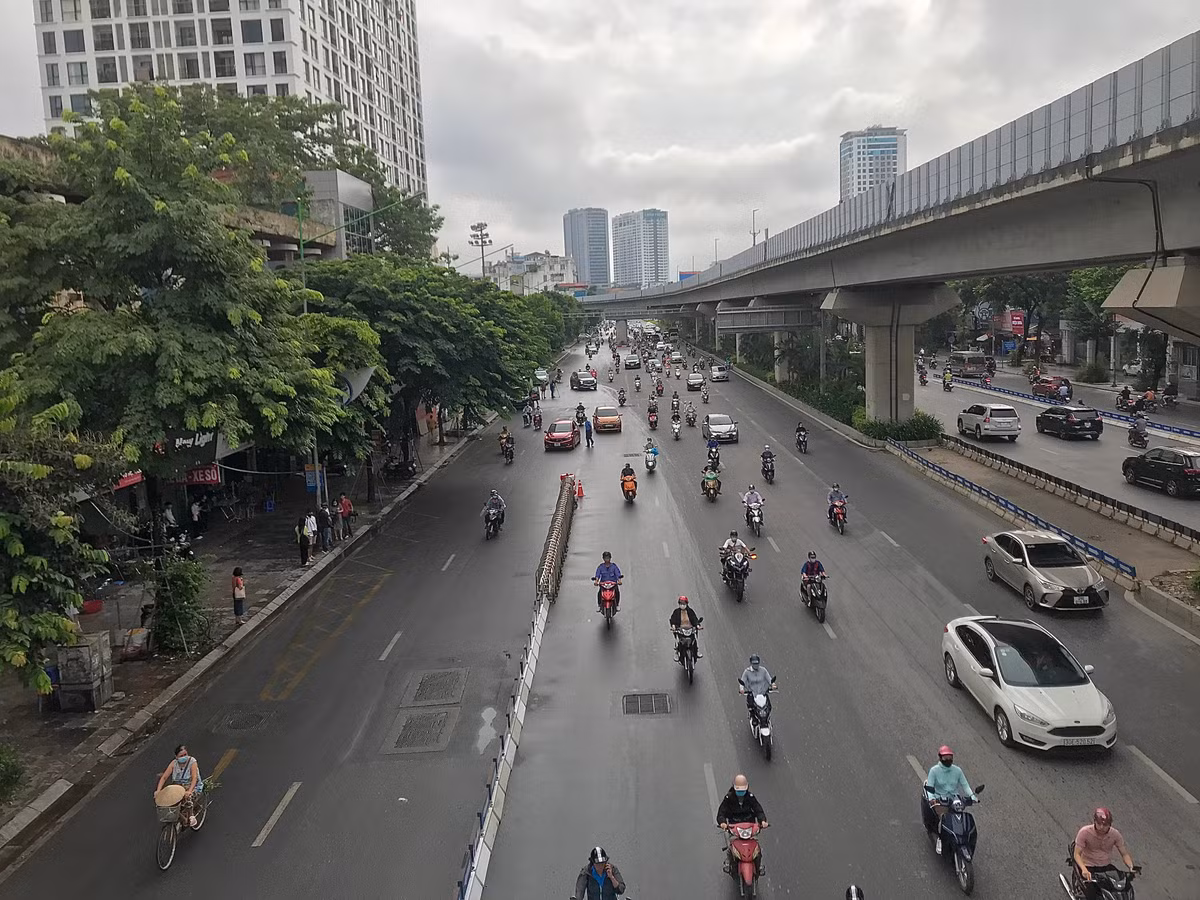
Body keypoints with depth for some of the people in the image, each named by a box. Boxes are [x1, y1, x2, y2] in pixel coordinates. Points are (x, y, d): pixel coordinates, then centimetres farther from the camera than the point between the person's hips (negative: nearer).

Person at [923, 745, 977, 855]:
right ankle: (940, 839, -8)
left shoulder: (957, 770, 6)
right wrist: (931, 798, -26)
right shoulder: (934, 770, -4)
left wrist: (972, 796, -10)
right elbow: (929, 786, -9)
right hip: (939, 800, -3)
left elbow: (965, 784, 5)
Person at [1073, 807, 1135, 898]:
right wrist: (1084, 869, -34)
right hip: (1088, 866, -3)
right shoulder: (1084, 832, -16)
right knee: (1092, 890, -30)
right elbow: (1076, 854, -16)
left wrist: (1131, 867, -19)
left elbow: (1124, 854, 2)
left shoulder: (1115, 834, -6)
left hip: (1106, 866, 4)